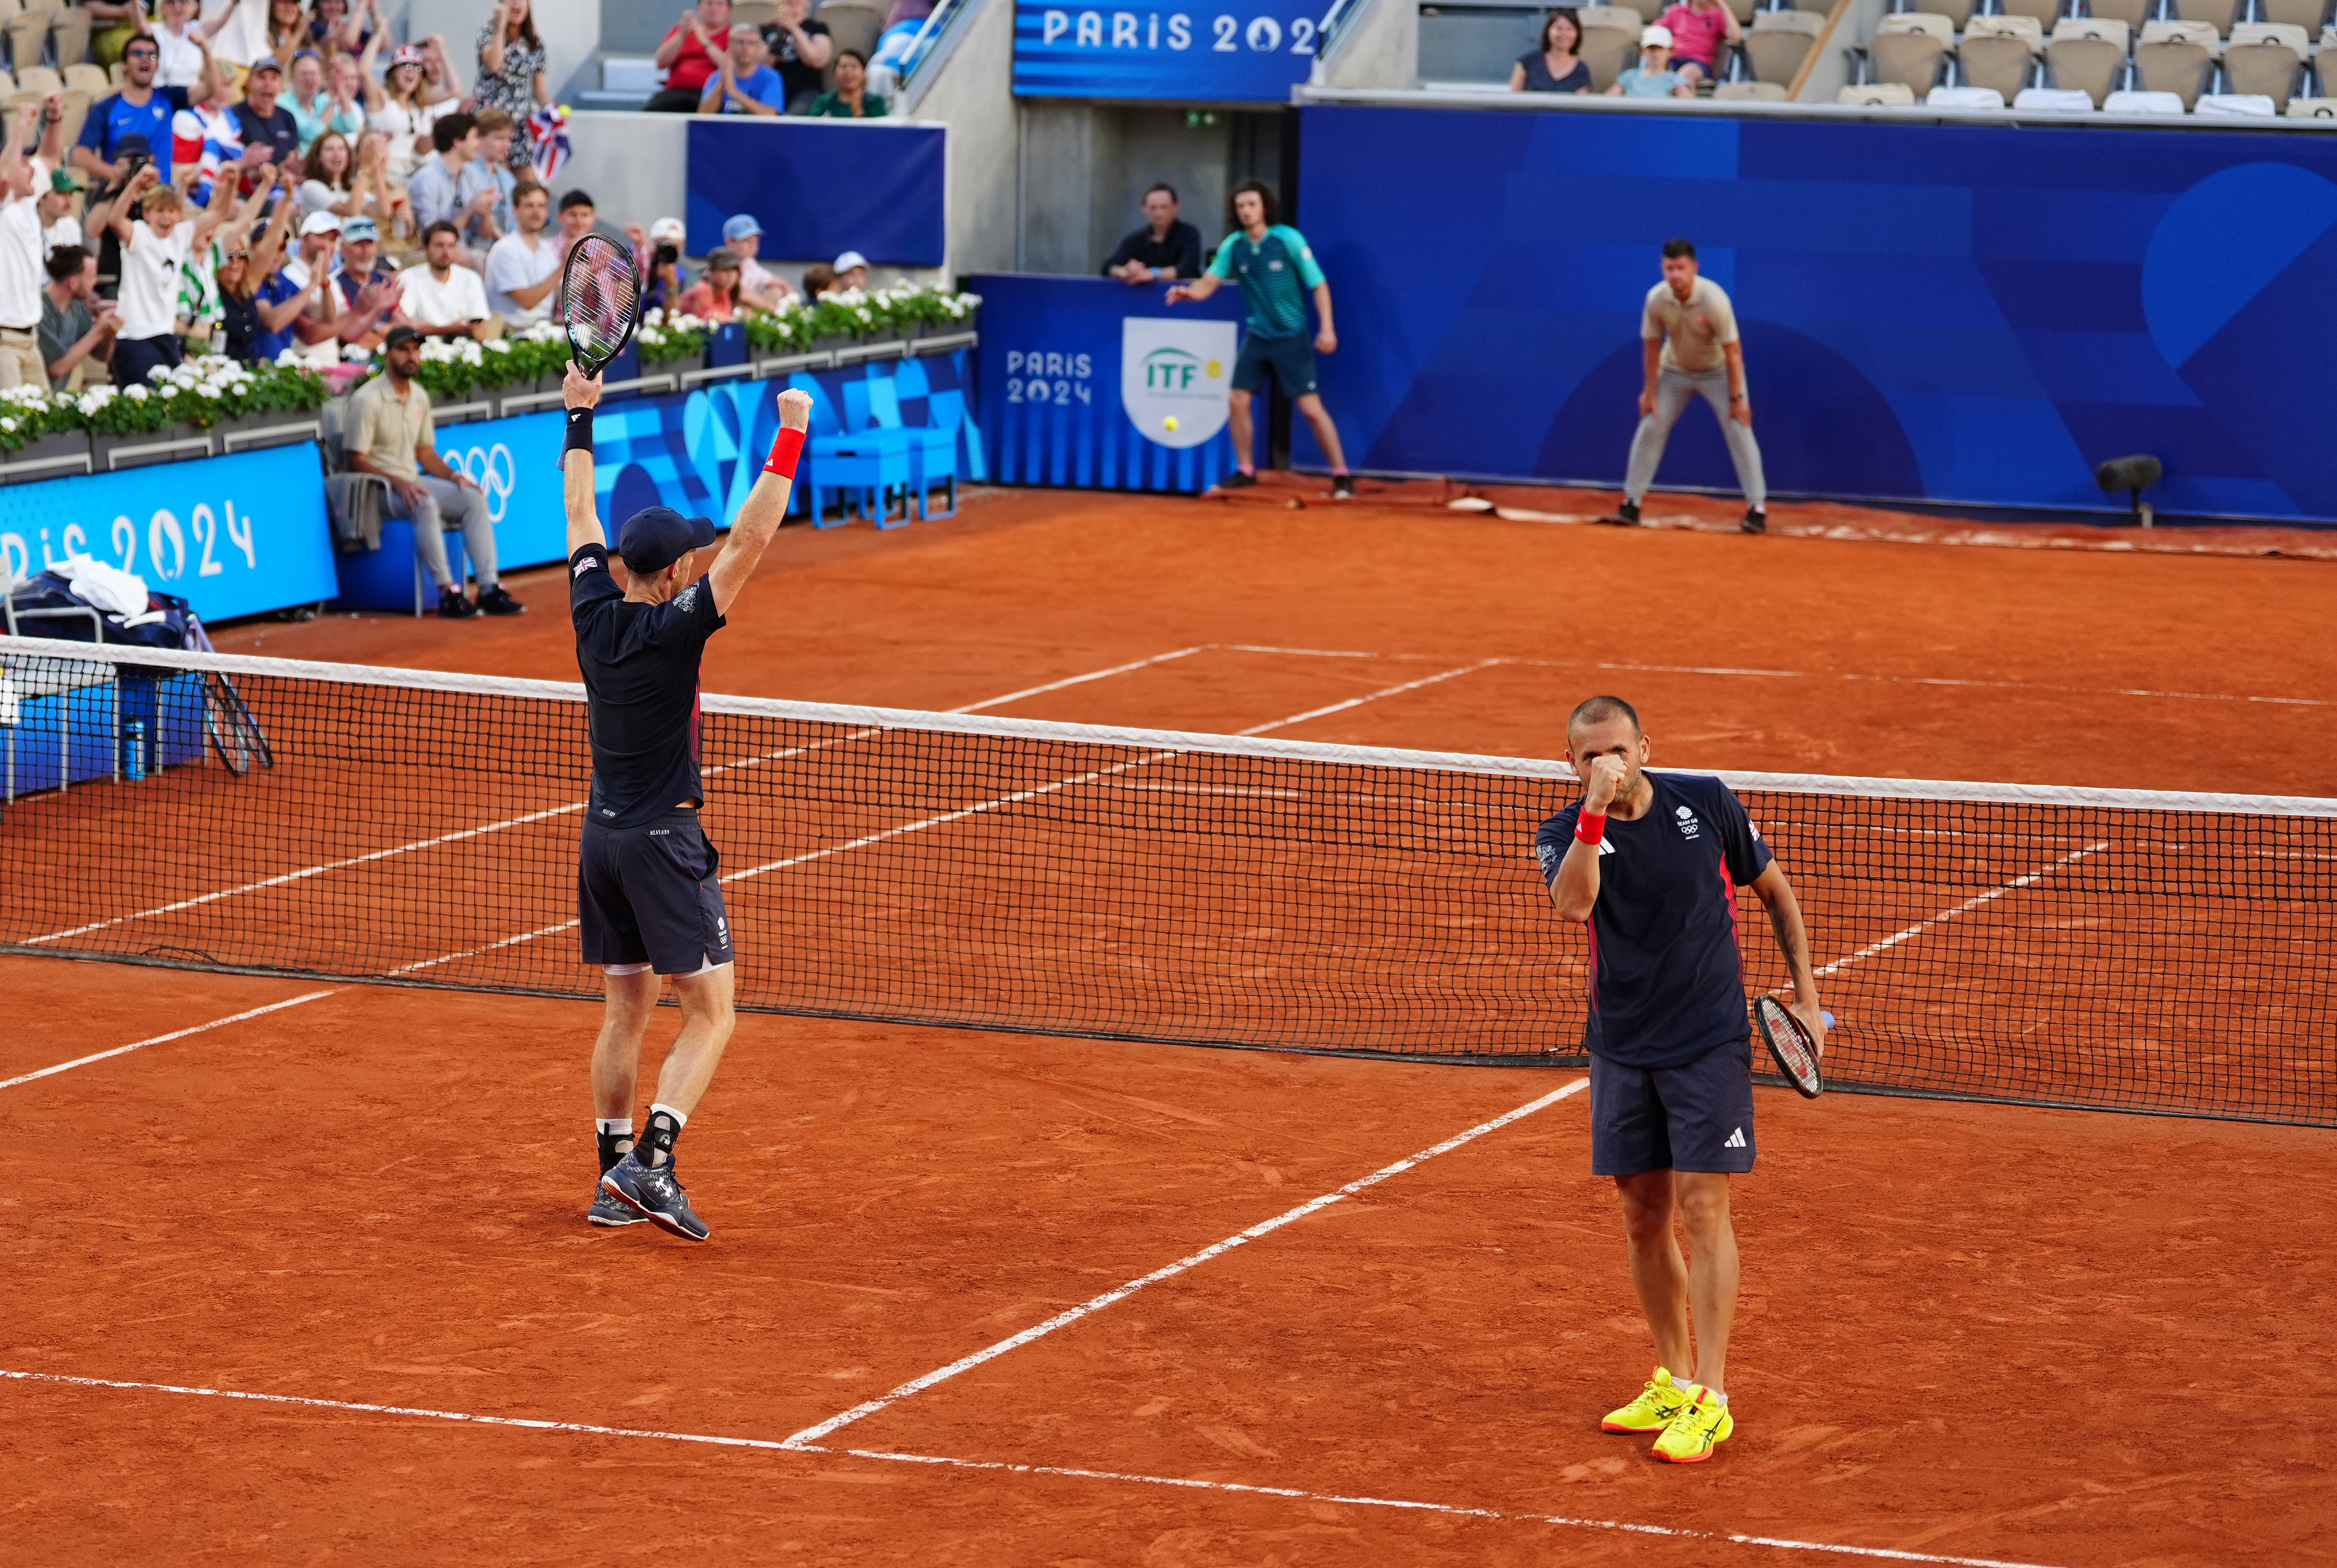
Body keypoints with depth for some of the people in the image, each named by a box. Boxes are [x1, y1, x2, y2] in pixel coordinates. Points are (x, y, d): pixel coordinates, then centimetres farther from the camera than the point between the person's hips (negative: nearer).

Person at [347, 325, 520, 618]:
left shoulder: (420, 397, 11)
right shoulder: (367, 400, -13)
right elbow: (357, 460, -14)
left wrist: (454, 476, 0)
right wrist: (399, 483, -26)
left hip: (412, 481, 8)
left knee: (474, 498, -11)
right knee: (425, 504, -36)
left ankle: (489, 589, -19)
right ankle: (447, 592, -34)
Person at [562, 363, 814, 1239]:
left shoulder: (595, 614, 1)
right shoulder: (675, 630, -16)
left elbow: (582, 521, 17)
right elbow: (753, 539, -19)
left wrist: (581, 422, 26)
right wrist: (791, 437, -16)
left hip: (602, 838, 7)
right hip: (665, 840, -7)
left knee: (627, 1009, 13)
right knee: (710, 1012, -3)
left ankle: (617, 1176, 11)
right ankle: (652, 1160, -18)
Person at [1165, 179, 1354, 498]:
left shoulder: (1289, 240, -13)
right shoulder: (1233, 246, -2)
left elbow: (1319, 285, -9)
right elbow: (1208, 284, -6)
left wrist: (1327, 328, -17)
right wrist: (1188, 292, -28)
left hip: (1291, 337, -5)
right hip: (1257, 336, 5)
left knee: (1311, 408, -8)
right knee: (1238, 401, 0)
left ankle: (1341, 475, -1)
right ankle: (1246, 471, 15)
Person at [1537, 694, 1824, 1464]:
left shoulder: (1706, 803, -5)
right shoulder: (1567, 834, -5)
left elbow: (1775, 890, 9)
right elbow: (1575, 904, -28)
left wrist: (1805, 996, 6)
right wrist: (1595, 810, -35)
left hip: (1709, 1044, -3)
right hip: (1622, 1048, 3)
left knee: (1701, 1208, -8)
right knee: (1643, 1216, 8)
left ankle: (1710, 1400, -5)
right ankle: (1672, 1381, 22)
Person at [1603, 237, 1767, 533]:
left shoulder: (1714, 300, -31)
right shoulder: (1656, 299, -21)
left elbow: (1732, 350, -26)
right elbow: (1652, 346, -8)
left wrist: (1737, 397, -24)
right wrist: (1650, 392, -4)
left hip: (1717, 371, -3)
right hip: (1675, 370, 3)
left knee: (1739, 430, -13)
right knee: (1650, 429, 0)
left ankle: (1757, 508, -9)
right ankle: (1631, 505, 8)